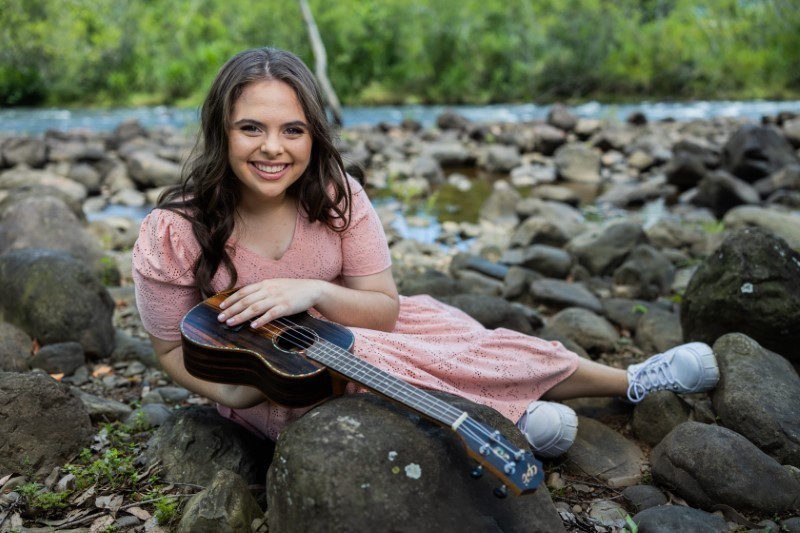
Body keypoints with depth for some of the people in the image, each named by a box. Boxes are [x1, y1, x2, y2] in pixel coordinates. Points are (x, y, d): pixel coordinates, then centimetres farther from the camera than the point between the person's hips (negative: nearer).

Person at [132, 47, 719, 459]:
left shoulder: (335, 194, -13)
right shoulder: (172, 233, -20)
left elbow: (385, 308, -11)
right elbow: (174, 348, -8)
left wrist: (315, 291, -30)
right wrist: (230, 393, -28)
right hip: (271, 392, -2)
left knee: (431, 320, -22)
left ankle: (627, 377, -10)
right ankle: (507, 413, -17)